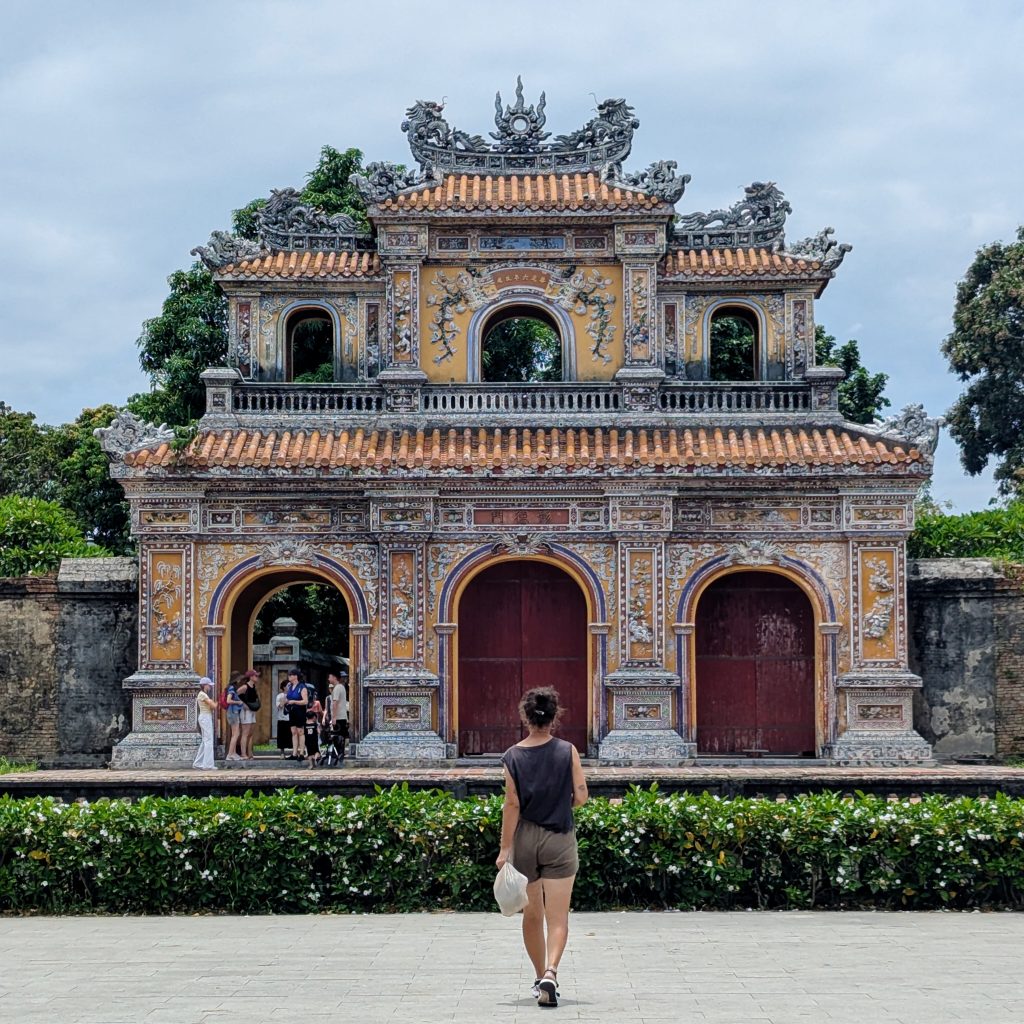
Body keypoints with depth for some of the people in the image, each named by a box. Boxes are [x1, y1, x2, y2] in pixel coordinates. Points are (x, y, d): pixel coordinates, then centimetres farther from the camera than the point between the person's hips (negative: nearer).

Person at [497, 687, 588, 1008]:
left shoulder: (513, 756, -6)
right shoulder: (568, 752, -6)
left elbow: (512, 805, -8)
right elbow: (580, 797, -5)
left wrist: (505, 848, -5)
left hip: (525, 839, 1)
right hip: (559, 839, -1)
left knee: (532, 915, 16)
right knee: (558, 918, -2)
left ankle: (541, 978, 26)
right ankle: (550, 972, -24)